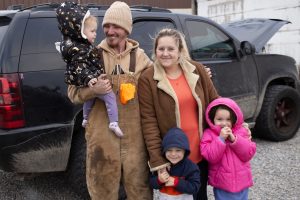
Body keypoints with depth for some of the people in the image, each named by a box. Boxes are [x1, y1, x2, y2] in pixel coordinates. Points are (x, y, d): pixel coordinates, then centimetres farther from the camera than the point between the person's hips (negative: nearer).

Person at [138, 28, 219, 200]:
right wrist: (157, 160, -16)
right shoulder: (147, 79, -10)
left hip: (201, 151, 3)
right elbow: (149, 121, -13)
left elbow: (215, 103, 7)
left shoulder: (197, 70, -1)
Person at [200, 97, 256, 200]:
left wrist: (234, 139, -20)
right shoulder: (209, 134, -8)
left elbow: (249, 153, -9)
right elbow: (211, 157, -18)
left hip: (242, 182, 3)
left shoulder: (241, 131, 0)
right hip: (222, 185, -2)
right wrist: (221, 139, -25)